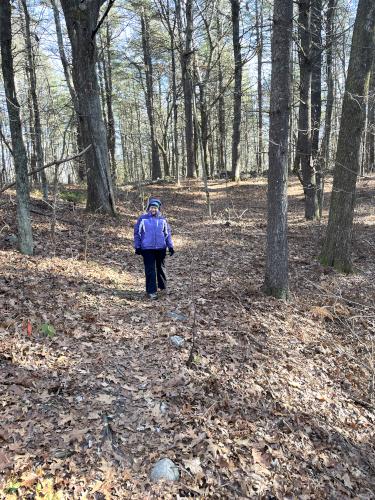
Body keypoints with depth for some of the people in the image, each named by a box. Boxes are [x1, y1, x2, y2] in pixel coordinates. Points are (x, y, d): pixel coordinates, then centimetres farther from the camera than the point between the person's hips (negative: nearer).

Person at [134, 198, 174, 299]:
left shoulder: (163, 219, 3)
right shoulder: (142, 219, -3)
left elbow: (168, 234, 8)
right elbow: (137, 233, 1)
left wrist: (170, 246, 4)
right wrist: (137, 247, -2)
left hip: (161, 248, 2)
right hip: (147, 249, -2)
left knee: (161, 268, 16)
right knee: (150, 270, -2)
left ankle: (163, 287, 33)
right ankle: (151, 291, 4)